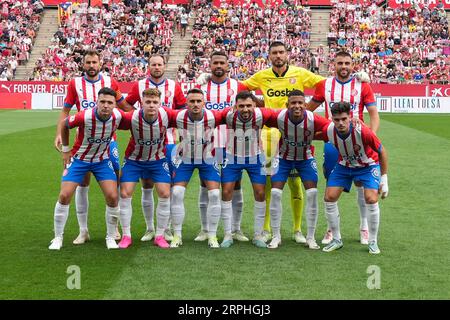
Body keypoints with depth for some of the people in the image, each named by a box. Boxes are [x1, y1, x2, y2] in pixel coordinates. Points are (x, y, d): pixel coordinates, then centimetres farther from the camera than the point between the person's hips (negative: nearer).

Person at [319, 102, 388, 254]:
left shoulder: (363, 132, -34)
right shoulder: (328, 131, -25)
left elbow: (382, 152, -19)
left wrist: (384, 180, -15)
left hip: (368, 165, -3)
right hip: (344, 165, 4)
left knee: (371, 199, -21)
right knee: (329, 198, -8)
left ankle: (373, 242, -1)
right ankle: (336, 240, 10)